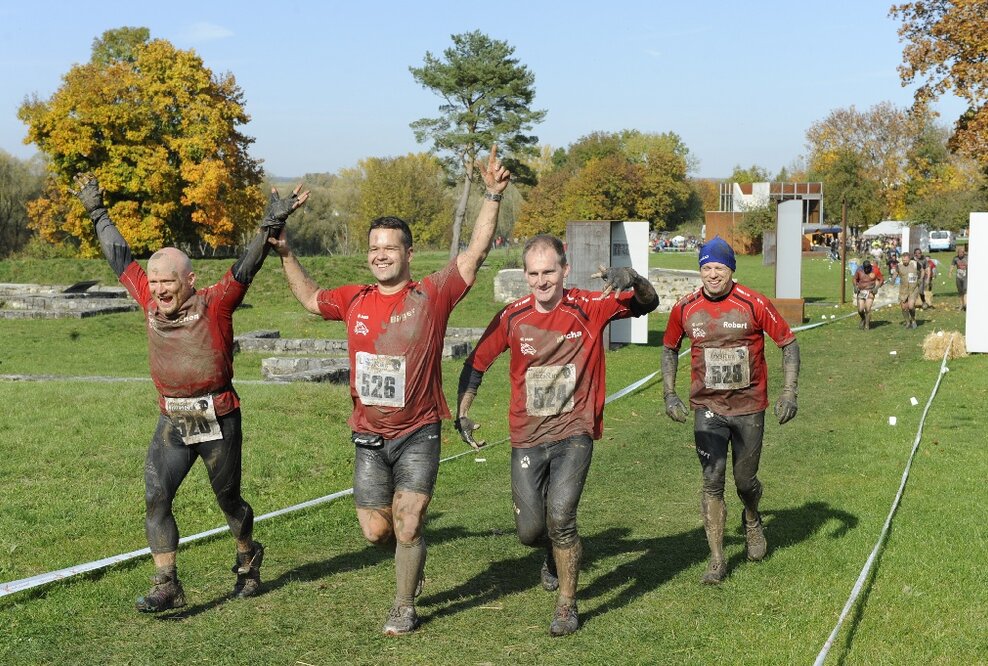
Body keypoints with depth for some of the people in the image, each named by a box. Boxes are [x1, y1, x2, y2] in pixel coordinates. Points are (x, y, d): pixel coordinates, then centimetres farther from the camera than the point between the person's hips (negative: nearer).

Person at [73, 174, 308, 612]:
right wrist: (96, 211, 21)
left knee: (228, 500, 12)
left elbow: (246, 266, -20)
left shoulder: (216, 304, -10)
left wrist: (271, 225, -32)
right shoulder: (150, 302, 3)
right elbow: (119, 256, 13)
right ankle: (167, 586, -7)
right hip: (172, 422, 4)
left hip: (218, 421, -4)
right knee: (155, 497, -11)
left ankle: (248, 558, 39)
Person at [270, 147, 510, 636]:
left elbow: (476, 251, -14)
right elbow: (310, 299, 21)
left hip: (417, 434, -3)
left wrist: (492, 196, -21)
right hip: (369, 435, 4)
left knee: (407, 527, -5)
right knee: (375, 531, 8)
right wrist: (285, 254, 13)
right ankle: (411, 558, 41)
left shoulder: (432, 296, -8)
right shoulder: (354, 300, 3)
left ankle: (404, 608, 16)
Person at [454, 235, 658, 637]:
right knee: (530, 531, 5)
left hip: (573, 433, -3)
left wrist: (632, 280, -31)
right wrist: (462, 414, 6)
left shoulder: (589, 309, -7)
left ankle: (567, 606, 1)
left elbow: (648, 304, -10)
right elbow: (477, 363, 9)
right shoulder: (512, 317, -2)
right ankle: (555, 556, 43)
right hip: (527, 438, 3)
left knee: (560, 517, -19)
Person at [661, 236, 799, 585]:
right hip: (707, 408, 1)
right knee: (712, 482, -7)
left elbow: (788, 343, -2)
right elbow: (669, 348, 13)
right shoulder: (685, 308, -4)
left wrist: (789, 392, -8)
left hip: (749, 407, -1)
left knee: (745, 482, 11)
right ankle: (717, 560, 2)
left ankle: (751, 521, 46)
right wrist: (669, 394, 5)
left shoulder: (754, 304, -11)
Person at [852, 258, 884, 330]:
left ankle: (867, 325, 0)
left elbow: (882, 279, 2)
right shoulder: (859, 270, -7)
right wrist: (855, 287, -8)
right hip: (860, 291, 2)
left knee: (868, 309, -15)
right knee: (860, 310, -5)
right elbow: (855, 279, 9)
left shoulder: (875, 270, -10)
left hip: (870, 291, -2)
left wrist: (877, 288, -11)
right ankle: (863, 319, 29)